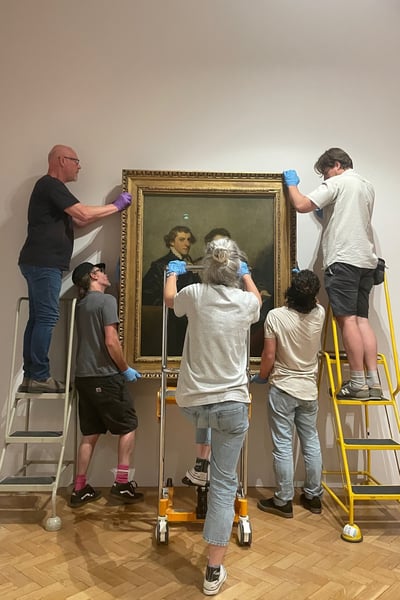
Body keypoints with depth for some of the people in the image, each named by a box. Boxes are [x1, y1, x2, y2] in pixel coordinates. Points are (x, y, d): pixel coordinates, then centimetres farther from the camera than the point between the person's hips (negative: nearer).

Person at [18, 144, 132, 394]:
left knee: (37, 318, 7)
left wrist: (112, 208, 19)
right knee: (47, 318, -10)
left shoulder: (52, 188, 25)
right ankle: (40, 376, -7)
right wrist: (116, 206, -3)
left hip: (41, 263, 10)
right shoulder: (51, 184, -8)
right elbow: (84, 214, -16)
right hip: (44, 263, -10)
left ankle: (30, 376, 9)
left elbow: (78, 221, 23)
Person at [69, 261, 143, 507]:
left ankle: (80, 489, 18)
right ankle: (121, 483, 9)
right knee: (128, 426, 7)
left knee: (90, 434, 14)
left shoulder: (81, 304, 15)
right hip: (105, 376, -8)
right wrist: (125, 369, -6)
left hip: (84, 377, 8)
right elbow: (111, 342, -18)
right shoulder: (106, 300, -10)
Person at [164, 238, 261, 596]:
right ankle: (214, 571, 14)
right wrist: (246, 274, 42)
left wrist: (173, 273, 38)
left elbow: (169, 299, 18)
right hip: (231, 404, -1)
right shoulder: (246, 302, -5)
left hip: (192, 403, 1)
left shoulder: (194, 295, -6)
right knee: (224, 483, 8)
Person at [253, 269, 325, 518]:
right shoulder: (319, 314, -6)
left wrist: (261, 377, 3)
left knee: (283, 447, 4)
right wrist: (307, 286, 25)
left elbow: (269, 355, -13)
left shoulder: (276, 316, -16)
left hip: (282, 390, -4)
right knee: (311, 443, 15)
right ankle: (314, 496, 28)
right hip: (309, 390, 4)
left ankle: (284, 501, 14)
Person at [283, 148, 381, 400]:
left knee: (347, 319, -8)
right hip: (366, 260, 8)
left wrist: (292, 184, 9)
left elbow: (302, 205, -8)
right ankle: (374, 383, 3)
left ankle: (358, 384, -8)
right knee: (362, 319, 6)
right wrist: (328, 212, 36)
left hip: (343, 259, -8)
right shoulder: (368, 187, 23)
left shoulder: (337, 183, -2)